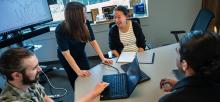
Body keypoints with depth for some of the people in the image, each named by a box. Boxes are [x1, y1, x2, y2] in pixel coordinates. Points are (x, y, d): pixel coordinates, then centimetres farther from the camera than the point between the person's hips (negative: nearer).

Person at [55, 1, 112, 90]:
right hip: (67, 58, -3)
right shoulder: (60, 30, -34)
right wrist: (78, 71, -31)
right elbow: (66, 53, -30)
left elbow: (93, 41, -16)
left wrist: (103, 58, -22)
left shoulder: (85, 23, -24)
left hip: (80, 54, 4)